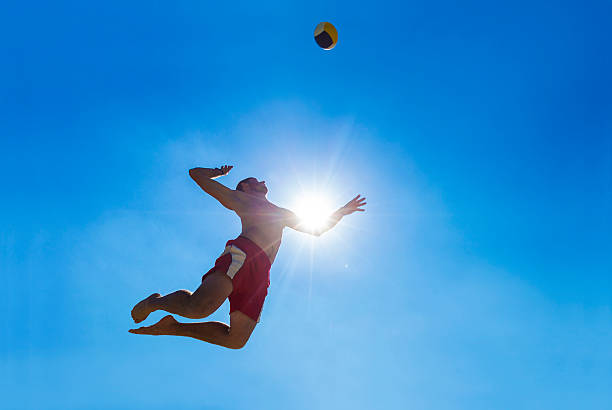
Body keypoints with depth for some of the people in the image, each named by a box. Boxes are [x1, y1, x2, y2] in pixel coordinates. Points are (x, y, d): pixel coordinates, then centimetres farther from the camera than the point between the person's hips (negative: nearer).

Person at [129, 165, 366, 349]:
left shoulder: (281, 213, 40)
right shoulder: (239, 198, 23)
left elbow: (316, 230, 47)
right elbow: (197, 174, 25)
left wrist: (343, 211, 47)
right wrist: (220, 173, 42)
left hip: (260, 273, 6)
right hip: (243, 252, -6)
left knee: (236, 340, -5)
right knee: (199, 308, -29)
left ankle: (174, 327, 10)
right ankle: (156, 302, 2)